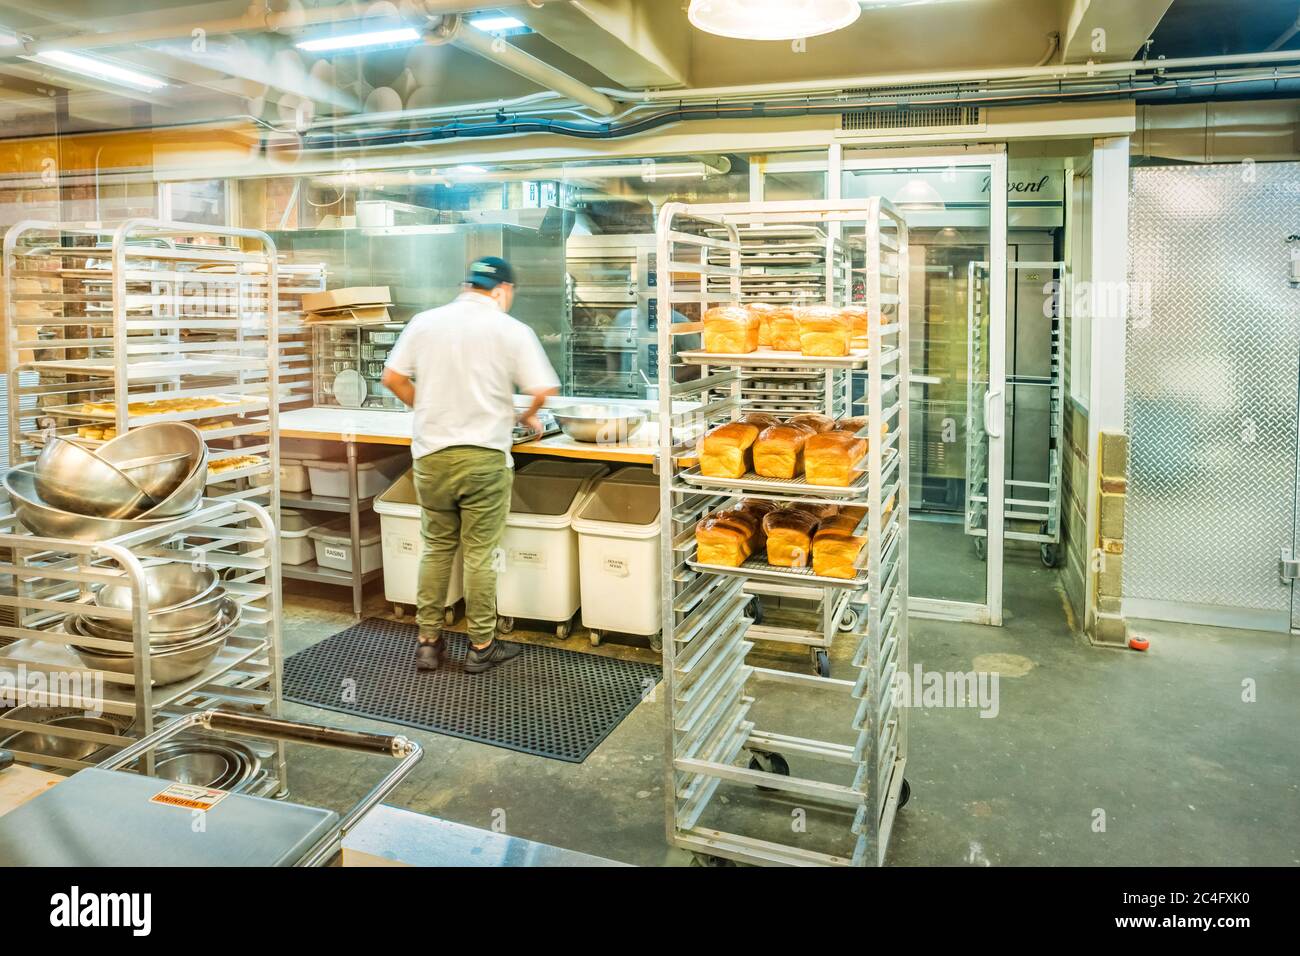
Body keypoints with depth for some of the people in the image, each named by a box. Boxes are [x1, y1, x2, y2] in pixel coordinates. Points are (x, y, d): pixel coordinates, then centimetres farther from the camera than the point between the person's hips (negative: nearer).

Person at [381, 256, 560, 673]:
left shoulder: (425, 322, 5)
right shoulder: (511, 330, -4)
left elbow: (393, 378, 6)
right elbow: (542, 390, -9)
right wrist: (527, 417, 12)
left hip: (432, 454, 3)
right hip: (484, 455, -3)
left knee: (436, 548, 15)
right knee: (480, 553, 5)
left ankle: (428, 642, 21)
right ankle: (481, 646, 15)